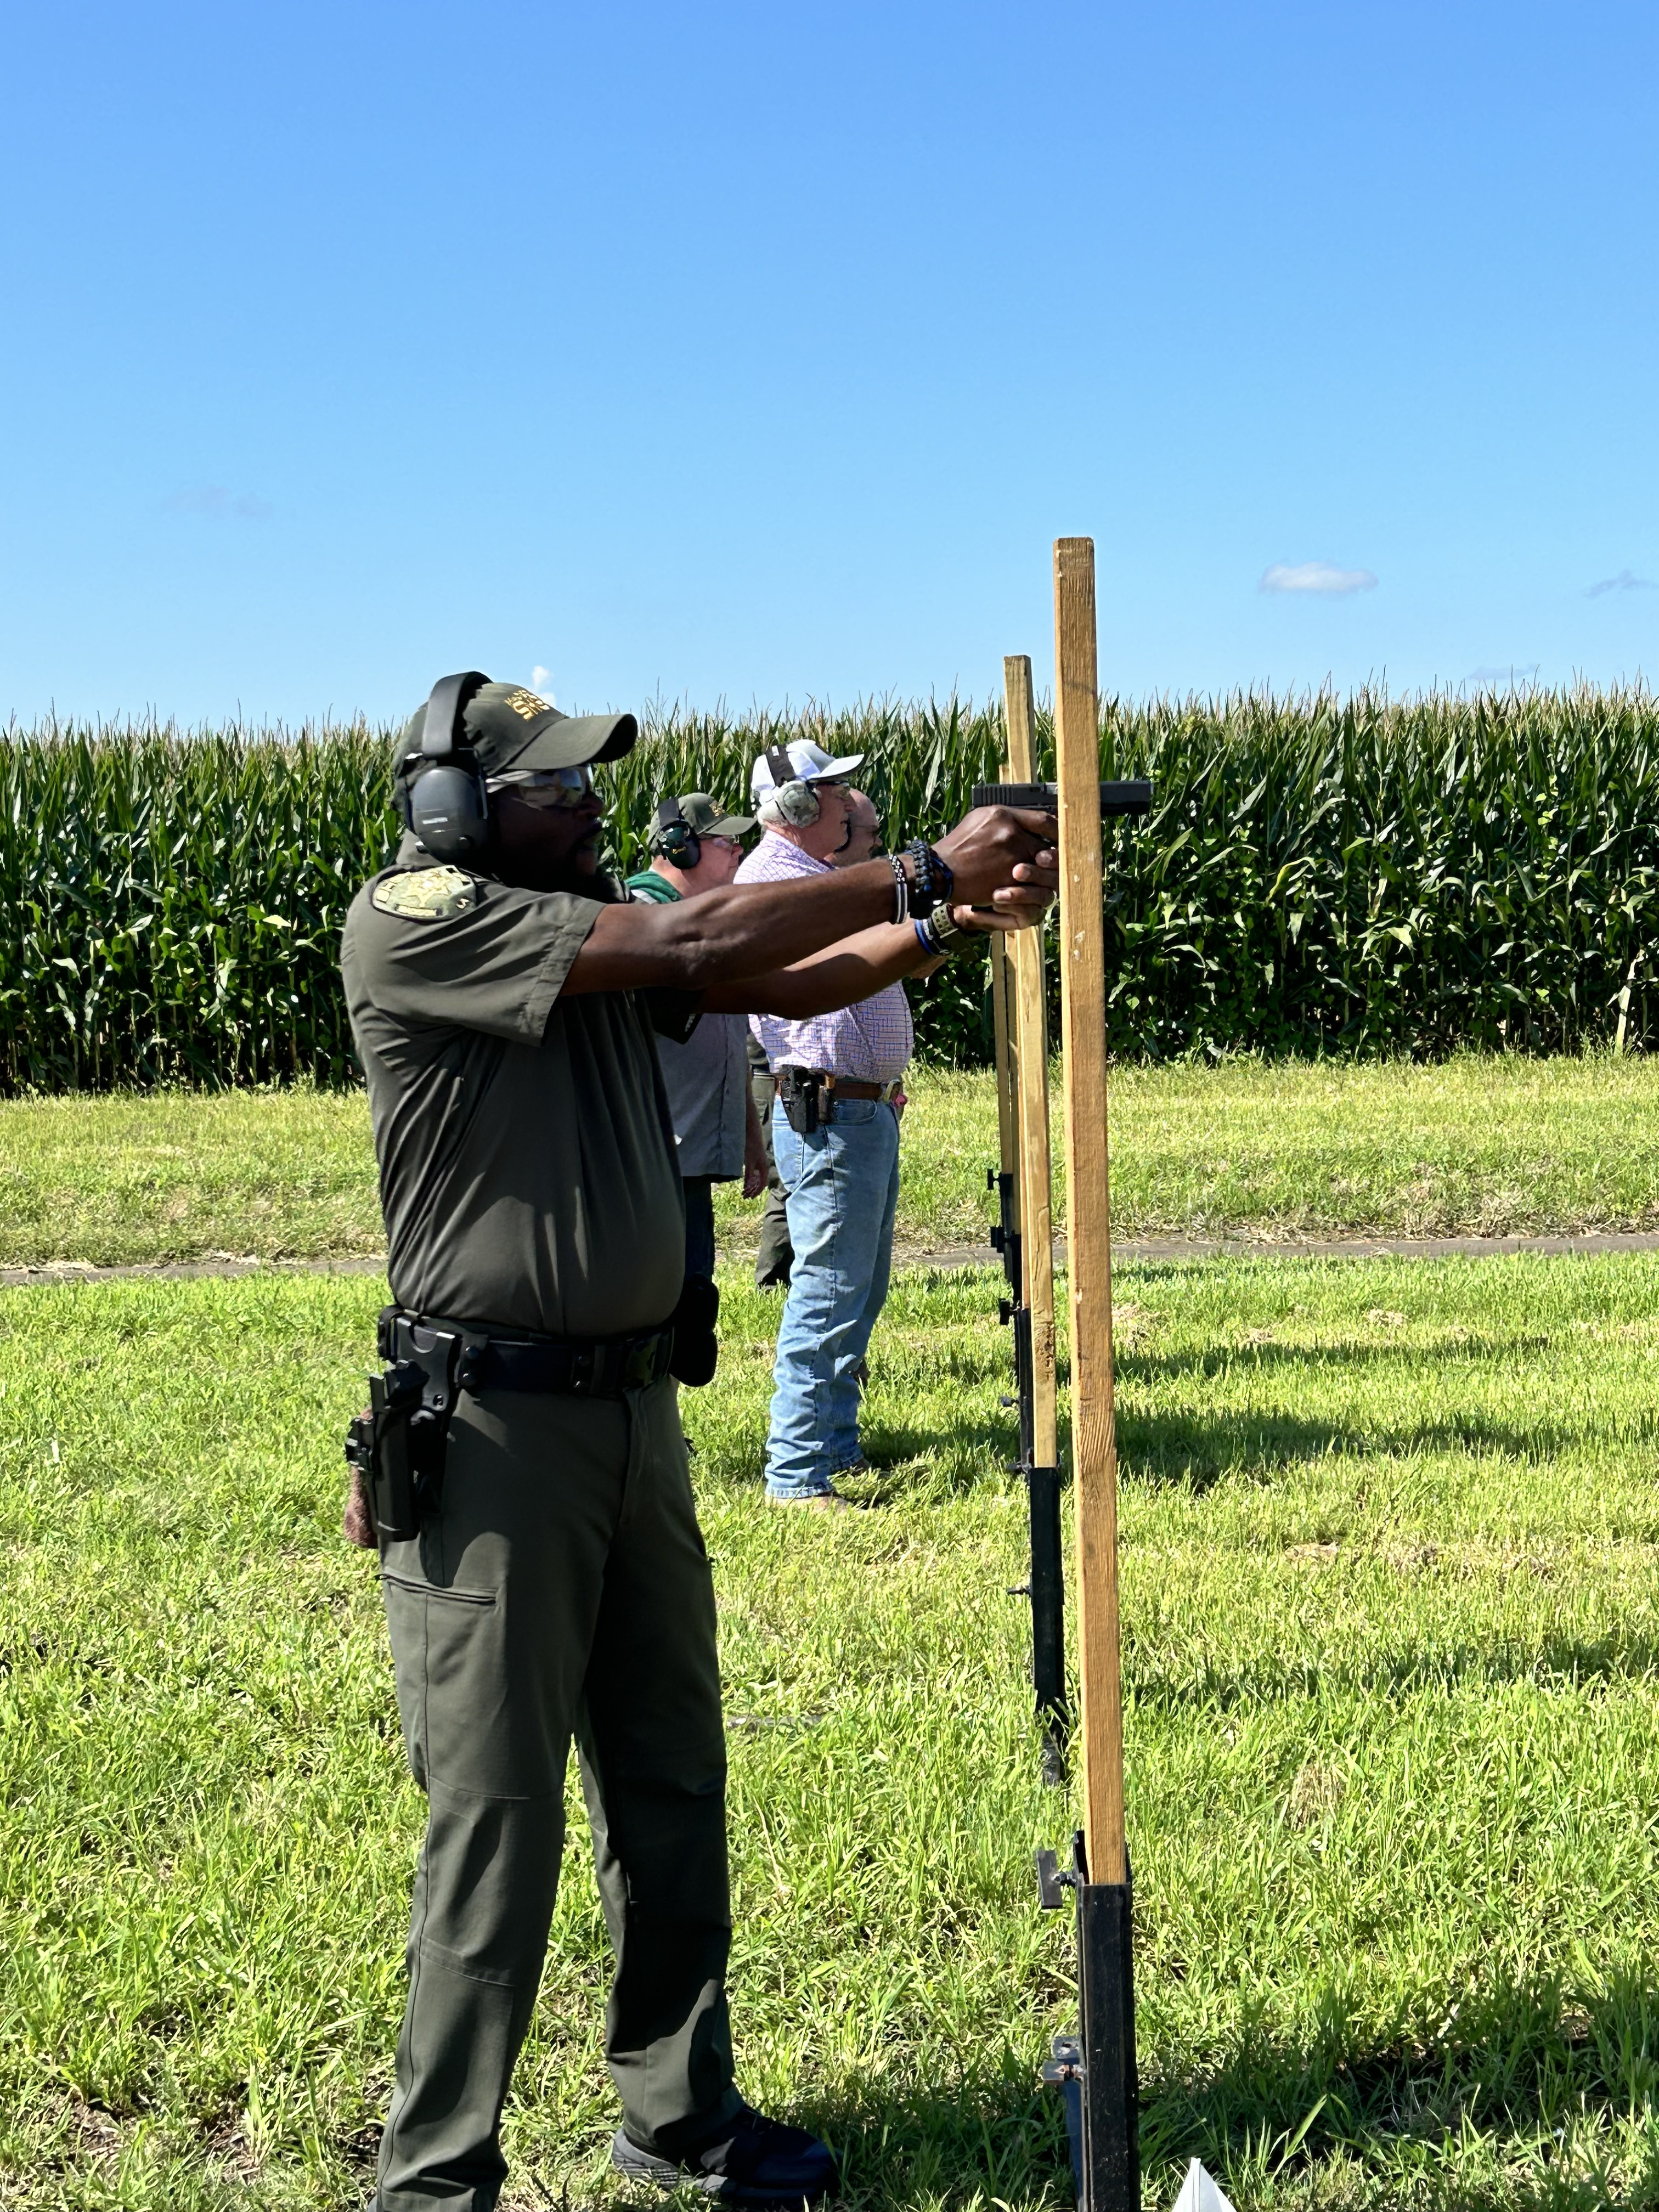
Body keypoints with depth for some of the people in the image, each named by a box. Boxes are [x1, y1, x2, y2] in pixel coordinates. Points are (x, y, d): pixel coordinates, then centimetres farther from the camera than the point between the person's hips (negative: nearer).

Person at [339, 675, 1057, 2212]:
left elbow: (791, 984, 5)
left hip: (634, 1410, 8)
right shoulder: (407, 922, -13)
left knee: (670, 1792, 14)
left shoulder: (596, 928, 11)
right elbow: (693, 948, -19)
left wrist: (959, 911, -10)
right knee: (496, 1819, -2)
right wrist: (922, 871, -15)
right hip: (488, 1434, -8)